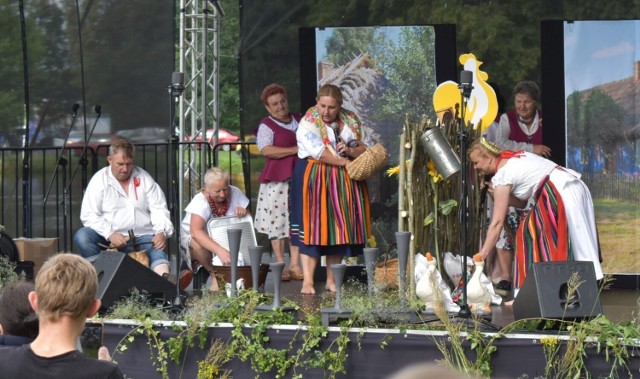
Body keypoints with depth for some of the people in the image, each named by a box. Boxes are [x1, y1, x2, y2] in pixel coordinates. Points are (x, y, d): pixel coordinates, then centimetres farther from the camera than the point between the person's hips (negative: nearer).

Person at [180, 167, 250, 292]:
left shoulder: (235, 193, -14)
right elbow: (195, 232, -46)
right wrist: (219, 250, -60)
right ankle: (215, 274, -17)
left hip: (224, 239, 4)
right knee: (197, 244, -39)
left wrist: (244, 212, -29)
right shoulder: (200, 201, -29)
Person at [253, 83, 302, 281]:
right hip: (278, 179, -5)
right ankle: (281, 265, 1)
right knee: (278, 223, -4)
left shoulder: (300, 120, 15)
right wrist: (296, 150, -17)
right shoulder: (267, 126, -3)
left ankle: (295, 265, 4)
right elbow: (266, 150, -18)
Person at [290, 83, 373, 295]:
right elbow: (317, 151, -20)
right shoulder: (308, 123, -7)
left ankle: (332, 280, 10)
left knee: (339, 228, 4)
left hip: (344, 182, 4)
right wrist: (345, 162, -18)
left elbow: (368, 149, 6)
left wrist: (351, 151, -14)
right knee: (312, 229, -8)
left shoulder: (351, 121, 7)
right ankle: (308, 281, -11)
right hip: (314, 180, -4)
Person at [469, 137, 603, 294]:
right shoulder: (515, 158, 21)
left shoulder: (502, 175, -6)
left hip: (560, 192, -9)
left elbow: (497, 222, -8)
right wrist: (498, 196, 7)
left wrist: (481, 256, -7)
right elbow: (522, 202, 23)